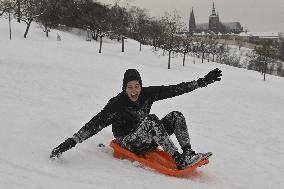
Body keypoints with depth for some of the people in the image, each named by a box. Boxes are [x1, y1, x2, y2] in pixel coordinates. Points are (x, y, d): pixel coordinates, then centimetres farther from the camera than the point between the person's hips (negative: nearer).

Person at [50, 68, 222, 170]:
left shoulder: (148, 93, -6)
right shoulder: (117, 104, -19)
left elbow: (177, 89, -5)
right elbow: (95, 124, -24)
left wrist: (203, 81, -6)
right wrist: (70, 142, -33)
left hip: (148, 140, 6)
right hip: (128, 144, -6)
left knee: (176, 116, -9)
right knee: (151, 120, -34)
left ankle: (188, 152, -18)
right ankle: (180, 160, -36)